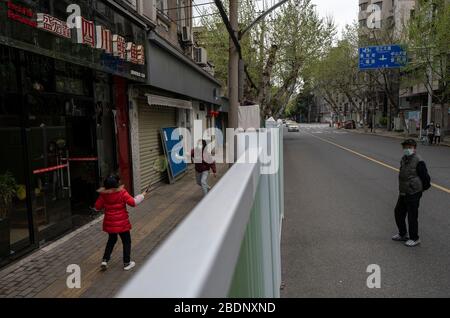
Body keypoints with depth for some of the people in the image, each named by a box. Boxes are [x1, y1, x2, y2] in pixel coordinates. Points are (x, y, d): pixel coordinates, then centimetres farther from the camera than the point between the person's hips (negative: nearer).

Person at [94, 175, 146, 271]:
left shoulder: (103, 194, -6)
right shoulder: (122, 193, -18)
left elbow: (97, 207, -1)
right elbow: (132, 202, -19)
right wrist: (142, 196, -6)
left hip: (109, 223, 4)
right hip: (122, 223, -4)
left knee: (111, 240, 27)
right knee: (126, 241, 13)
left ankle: (105, 260, 21)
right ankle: (127, 263, 19)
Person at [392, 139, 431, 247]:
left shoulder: (418, 162, -18)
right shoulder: (404, 159, 7)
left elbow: (425, 177, -13)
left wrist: (423, 188, -3)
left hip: (413, 194, -8)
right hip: (403, 193, 8)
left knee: (412, 216, 2)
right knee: (399, 212, 16)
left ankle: (414, 239, 18)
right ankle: (403, 234, 34)